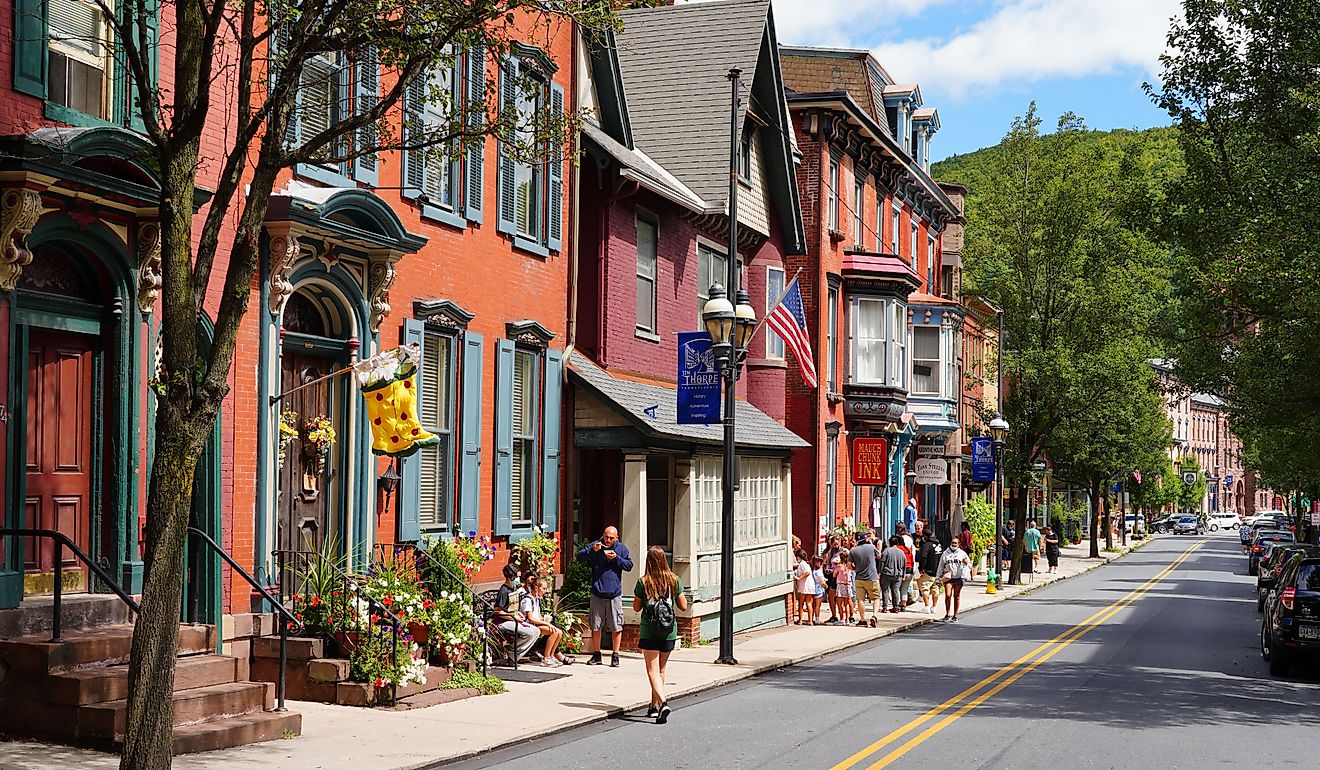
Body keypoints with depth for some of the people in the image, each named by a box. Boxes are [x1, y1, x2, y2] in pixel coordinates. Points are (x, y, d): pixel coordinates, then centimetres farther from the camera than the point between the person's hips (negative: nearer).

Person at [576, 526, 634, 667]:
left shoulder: (622, 548, 5)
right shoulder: (595, 545, 3)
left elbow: (629, 566, 2)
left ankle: (615, 655, 8)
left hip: (615, 594, 0)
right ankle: (596, 655, 17)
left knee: (616, 627, -1)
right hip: (597, 594, 0)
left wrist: (616, 558, -12)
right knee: (595, 627, 6)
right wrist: (592, 550, -19)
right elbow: (580, 557, -3)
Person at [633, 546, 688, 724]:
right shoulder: (674, 580, -3)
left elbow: (636, 608, 0)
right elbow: (683, 607, 2)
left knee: (653, 670, -4)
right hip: (669, 630, 3)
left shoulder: (643, 582, -9)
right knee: (661, 670, 18)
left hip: (648, 631, -3)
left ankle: (663, 702, -24)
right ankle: (655, 706, 26)